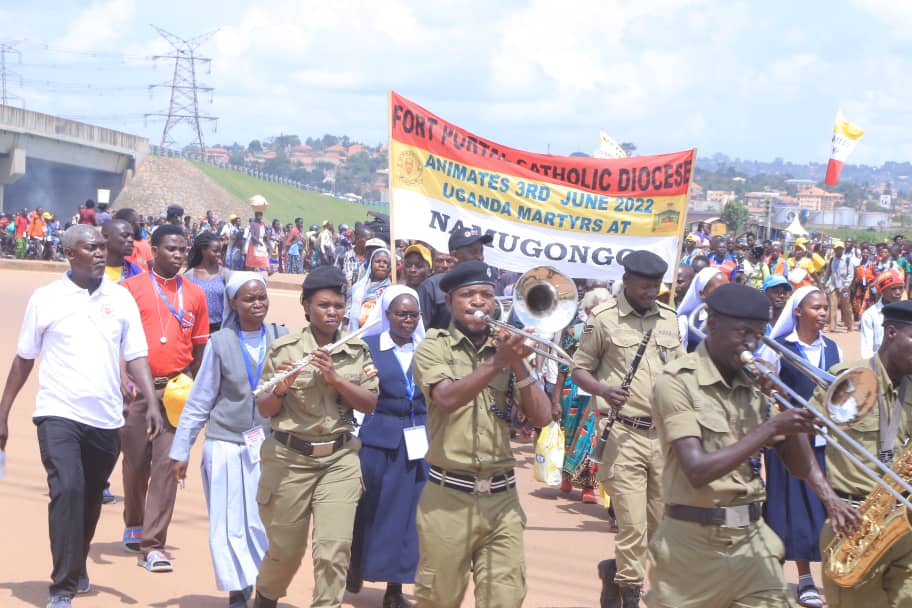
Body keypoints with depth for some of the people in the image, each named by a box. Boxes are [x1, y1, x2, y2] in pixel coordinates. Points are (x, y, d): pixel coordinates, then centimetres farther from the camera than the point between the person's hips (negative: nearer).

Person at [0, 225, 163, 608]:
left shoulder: (121, 298, 4)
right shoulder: (46, 298, -1)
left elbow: (135, 356, 4)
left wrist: (151, 402, -11)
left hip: (106, 418, 3)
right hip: (59, 414, -3)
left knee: (90, 500, 15)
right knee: (67, 489, -20)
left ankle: (76, 568, 39)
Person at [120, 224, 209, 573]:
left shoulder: (195, 295, 8)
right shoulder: (130, 288, 1)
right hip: (138, 388, -1)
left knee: (167, 465, -7)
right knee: (136, 463, 10)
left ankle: (153, 546, -5)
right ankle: (134, 526, 36)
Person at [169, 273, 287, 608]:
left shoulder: (282, 338, 0)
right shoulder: (220, 343, -2)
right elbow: (199, 401, 2)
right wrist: (180, 451, 2)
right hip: (226, 444, -1)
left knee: (265, 522, 2)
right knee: (229, 523, 2)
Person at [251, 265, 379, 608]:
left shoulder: (357, 351, 3)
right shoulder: (283, 349, -5)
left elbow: (370, 404, -2)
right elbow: (264, 410, -2)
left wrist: (335, 377, -14)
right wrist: (281, 389, -23)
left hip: (340, 458, 2)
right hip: (290, 458, -1)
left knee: (335, 549, -10)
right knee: (286, 548, 10)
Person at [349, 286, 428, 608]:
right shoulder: (368, 346, 1)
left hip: (418, 442, 2)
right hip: (378, 439, -2)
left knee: (406, 512, 3)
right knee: (371, 509, 6)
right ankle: (355, 568, 31)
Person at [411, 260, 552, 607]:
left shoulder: (507, 348, 10)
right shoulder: (433, 348, 1)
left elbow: (542, 417, 1)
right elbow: (447, 399, -20)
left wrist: (518, 365, -12)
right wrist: (497, 362, -29)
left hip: (502, 500, 3)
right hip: (448, 499, -3)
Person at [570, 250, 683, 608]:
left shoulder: (669, 318, 11)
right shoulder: (603, 318, -3)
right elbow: (579, 369, 1)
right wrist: (603, 390, -17)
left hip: (665, 434, 5)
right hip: (624, 434, -5)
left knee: (661, 523, 10)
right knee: (633, 524, -6)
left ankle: (616, 569, 34)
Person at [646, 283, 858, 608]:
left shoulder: (757, 384, 7)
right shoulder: (677, 381, -11)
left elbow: (799, 465, 13)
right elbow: (697, 471, -22)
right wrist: (770, 427, -21)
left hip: (752, 539, 5)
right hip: (693, 544, -5)